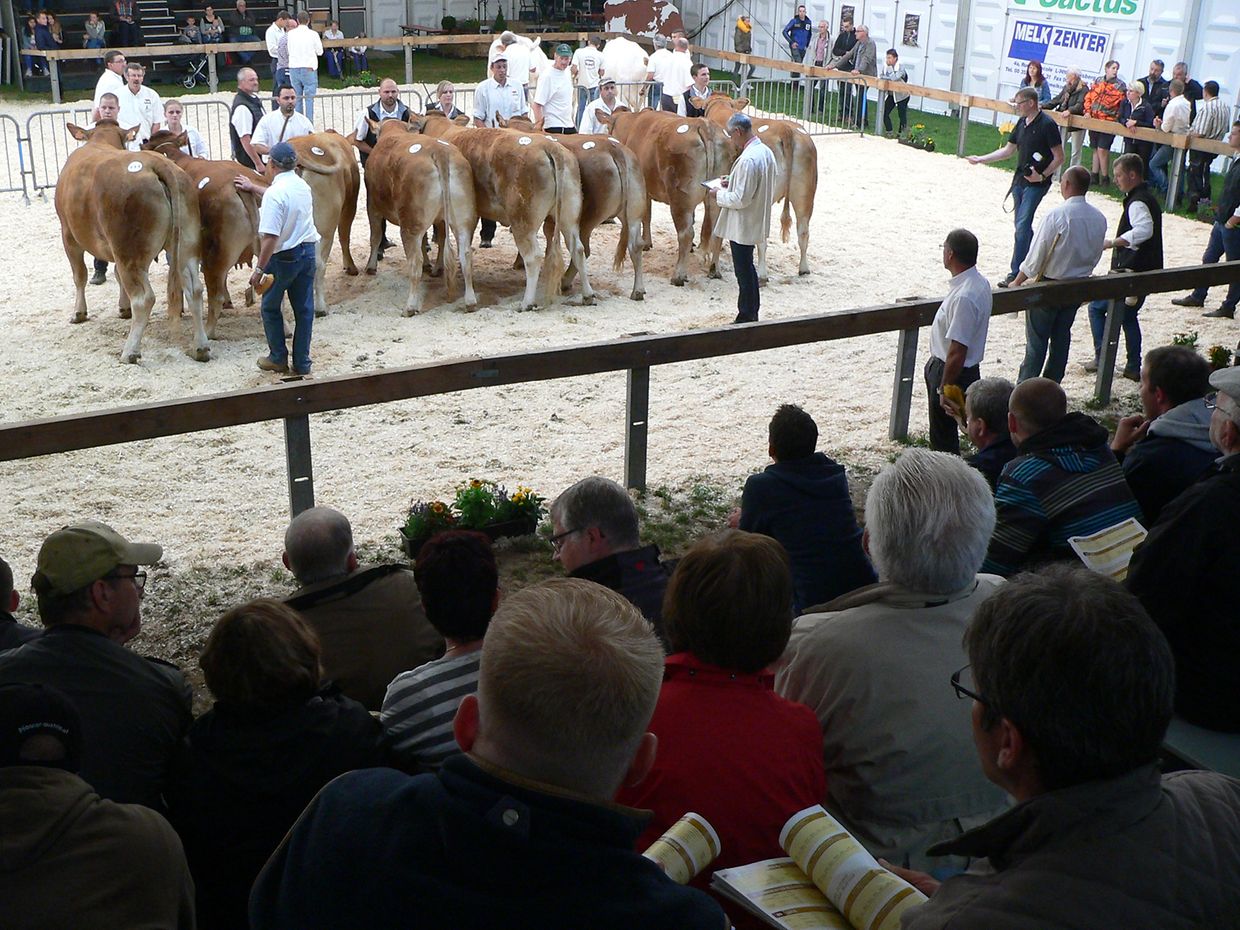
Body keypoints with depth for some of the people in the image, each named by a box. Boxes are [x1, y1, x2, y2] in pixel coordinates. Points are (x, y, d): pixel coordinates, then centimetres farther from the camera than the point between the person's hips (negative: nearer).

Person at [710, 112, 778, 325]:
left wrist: (719, 195, -10)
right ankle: (751, 313, 30)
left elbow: (741, 199, -26)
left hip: (742, 225, -10)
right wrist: (733, 182, 10)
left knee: (744, 270, 2)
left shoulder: (747, 159, -26)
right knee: (747, 269, 20)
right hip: (755, 223, 10)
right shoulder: (766, 152, 4)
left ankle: (746, 317, 11)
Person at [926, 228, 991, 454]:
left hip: (954, 372, -10)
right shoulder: (979, 282, 1)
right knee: (944, 433, 24)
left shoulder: (964, 297, -30)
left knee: (943, 438, 5)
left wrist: (944, 390, -20)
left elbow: (957, 351, -28)